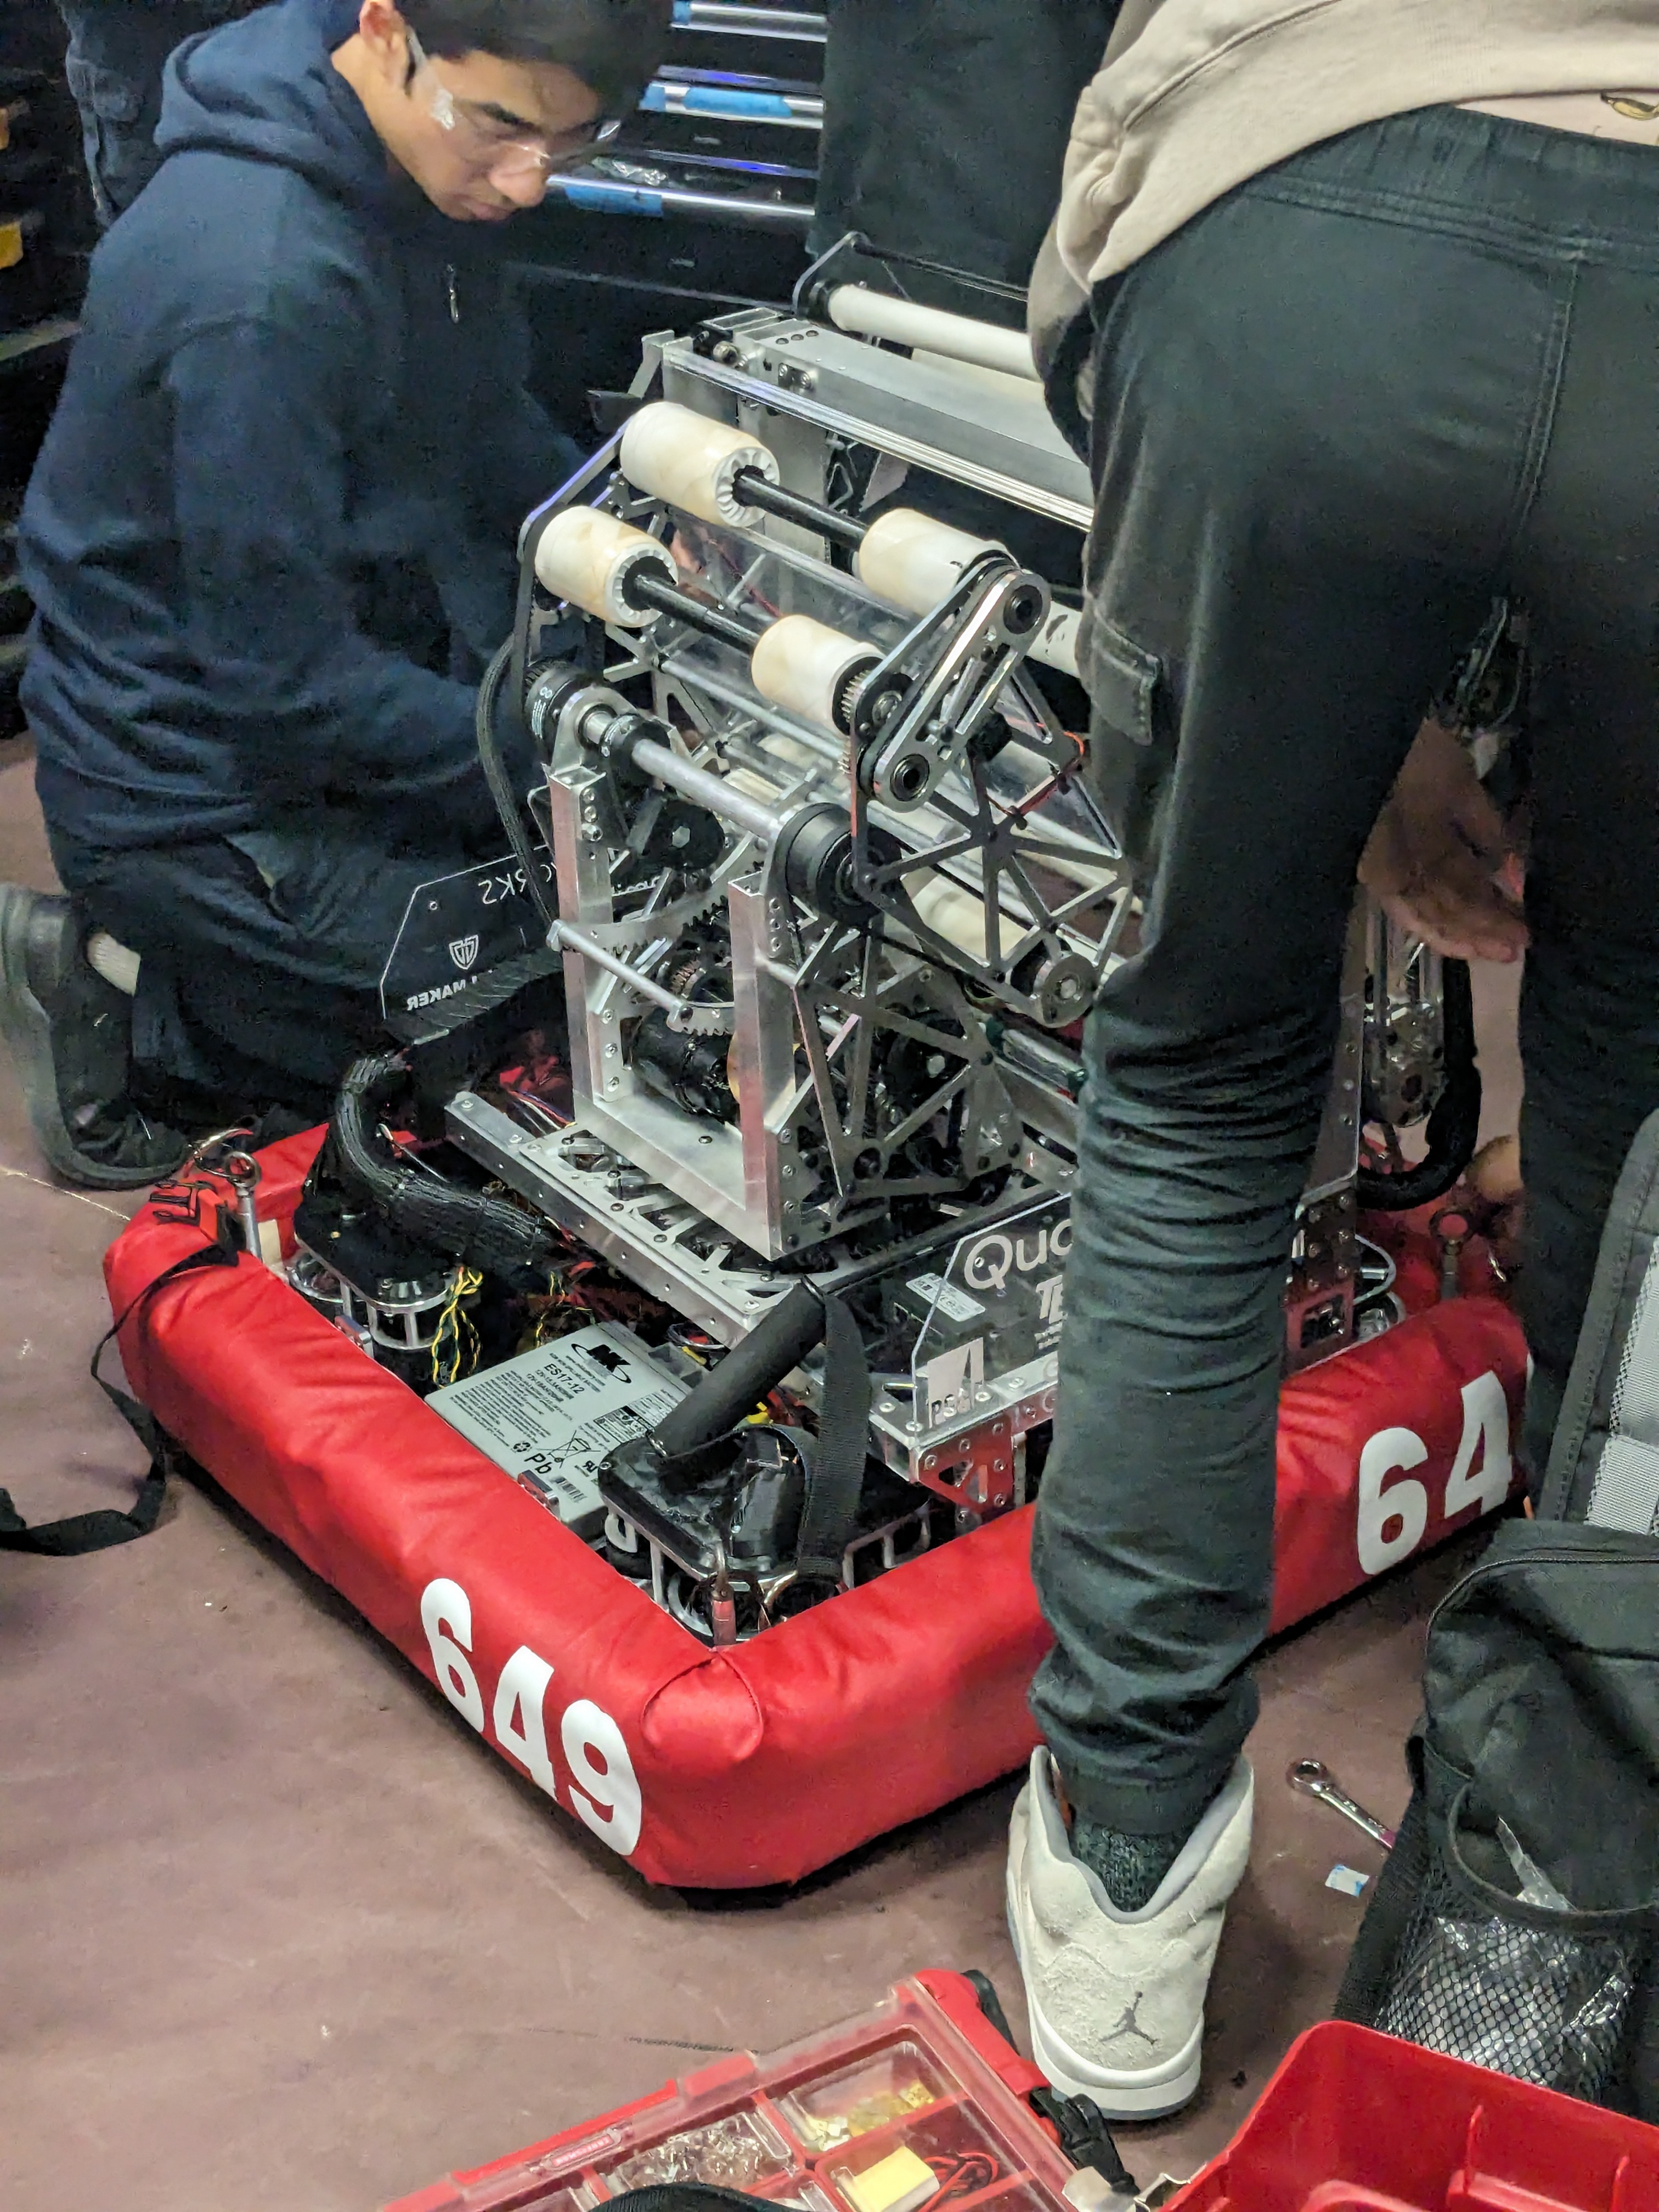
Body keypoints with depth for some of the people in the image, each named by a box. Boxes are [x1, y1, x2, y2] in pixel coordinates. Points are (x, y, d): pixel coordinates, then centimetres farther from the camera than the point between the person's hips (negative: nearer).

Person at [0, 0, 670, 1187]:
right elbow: (284, 676, -27)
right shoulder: (260, 287, -32)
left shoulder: (428, 173, -4)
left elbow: (493, 436, 12)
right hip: (206, 797, -9)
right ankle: (123, 1004, 5)